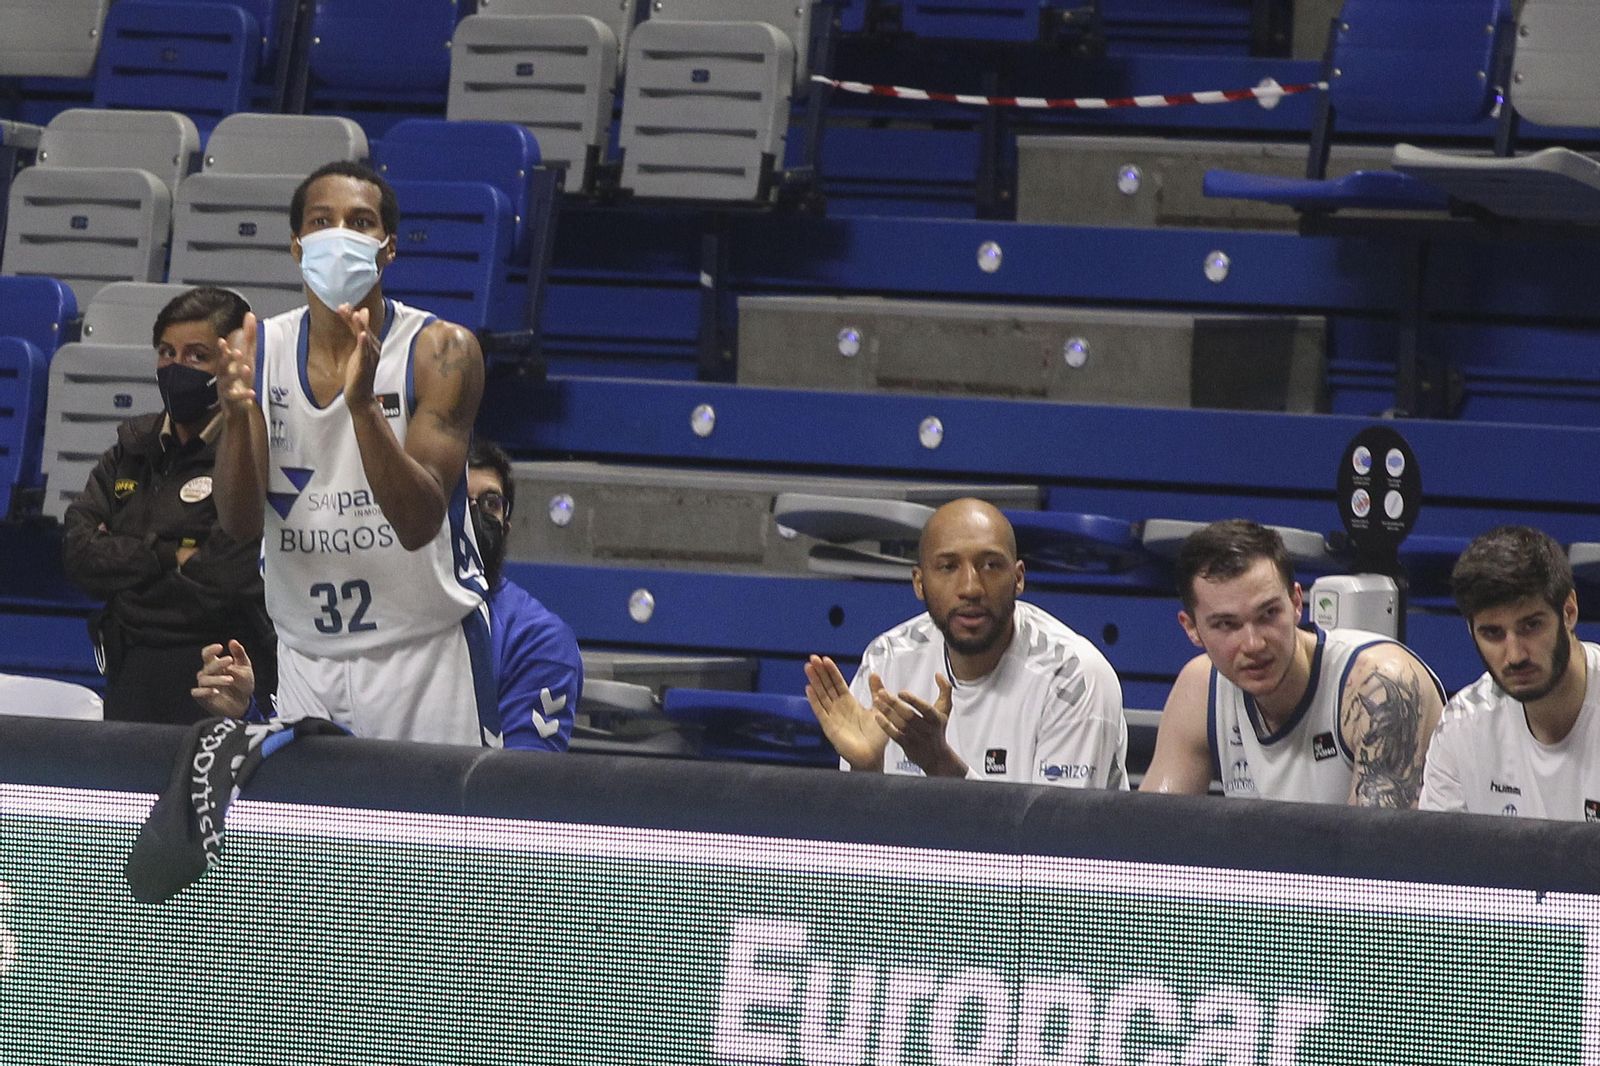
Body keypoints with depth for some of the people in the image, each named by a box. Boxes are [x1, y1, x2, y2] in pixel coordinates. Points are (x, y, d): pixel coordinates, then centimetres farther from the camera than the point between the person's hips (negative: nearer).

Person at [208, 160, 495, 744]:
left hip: (427, 652, -3)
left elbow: (420, 523, -20)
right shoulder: (259, 350, 0)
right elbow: (240, 520, -7)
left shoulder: (441, 350, -10)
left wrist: (362, 405, -34)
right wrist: (236, 412, -25)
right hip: (303, 651, 3)